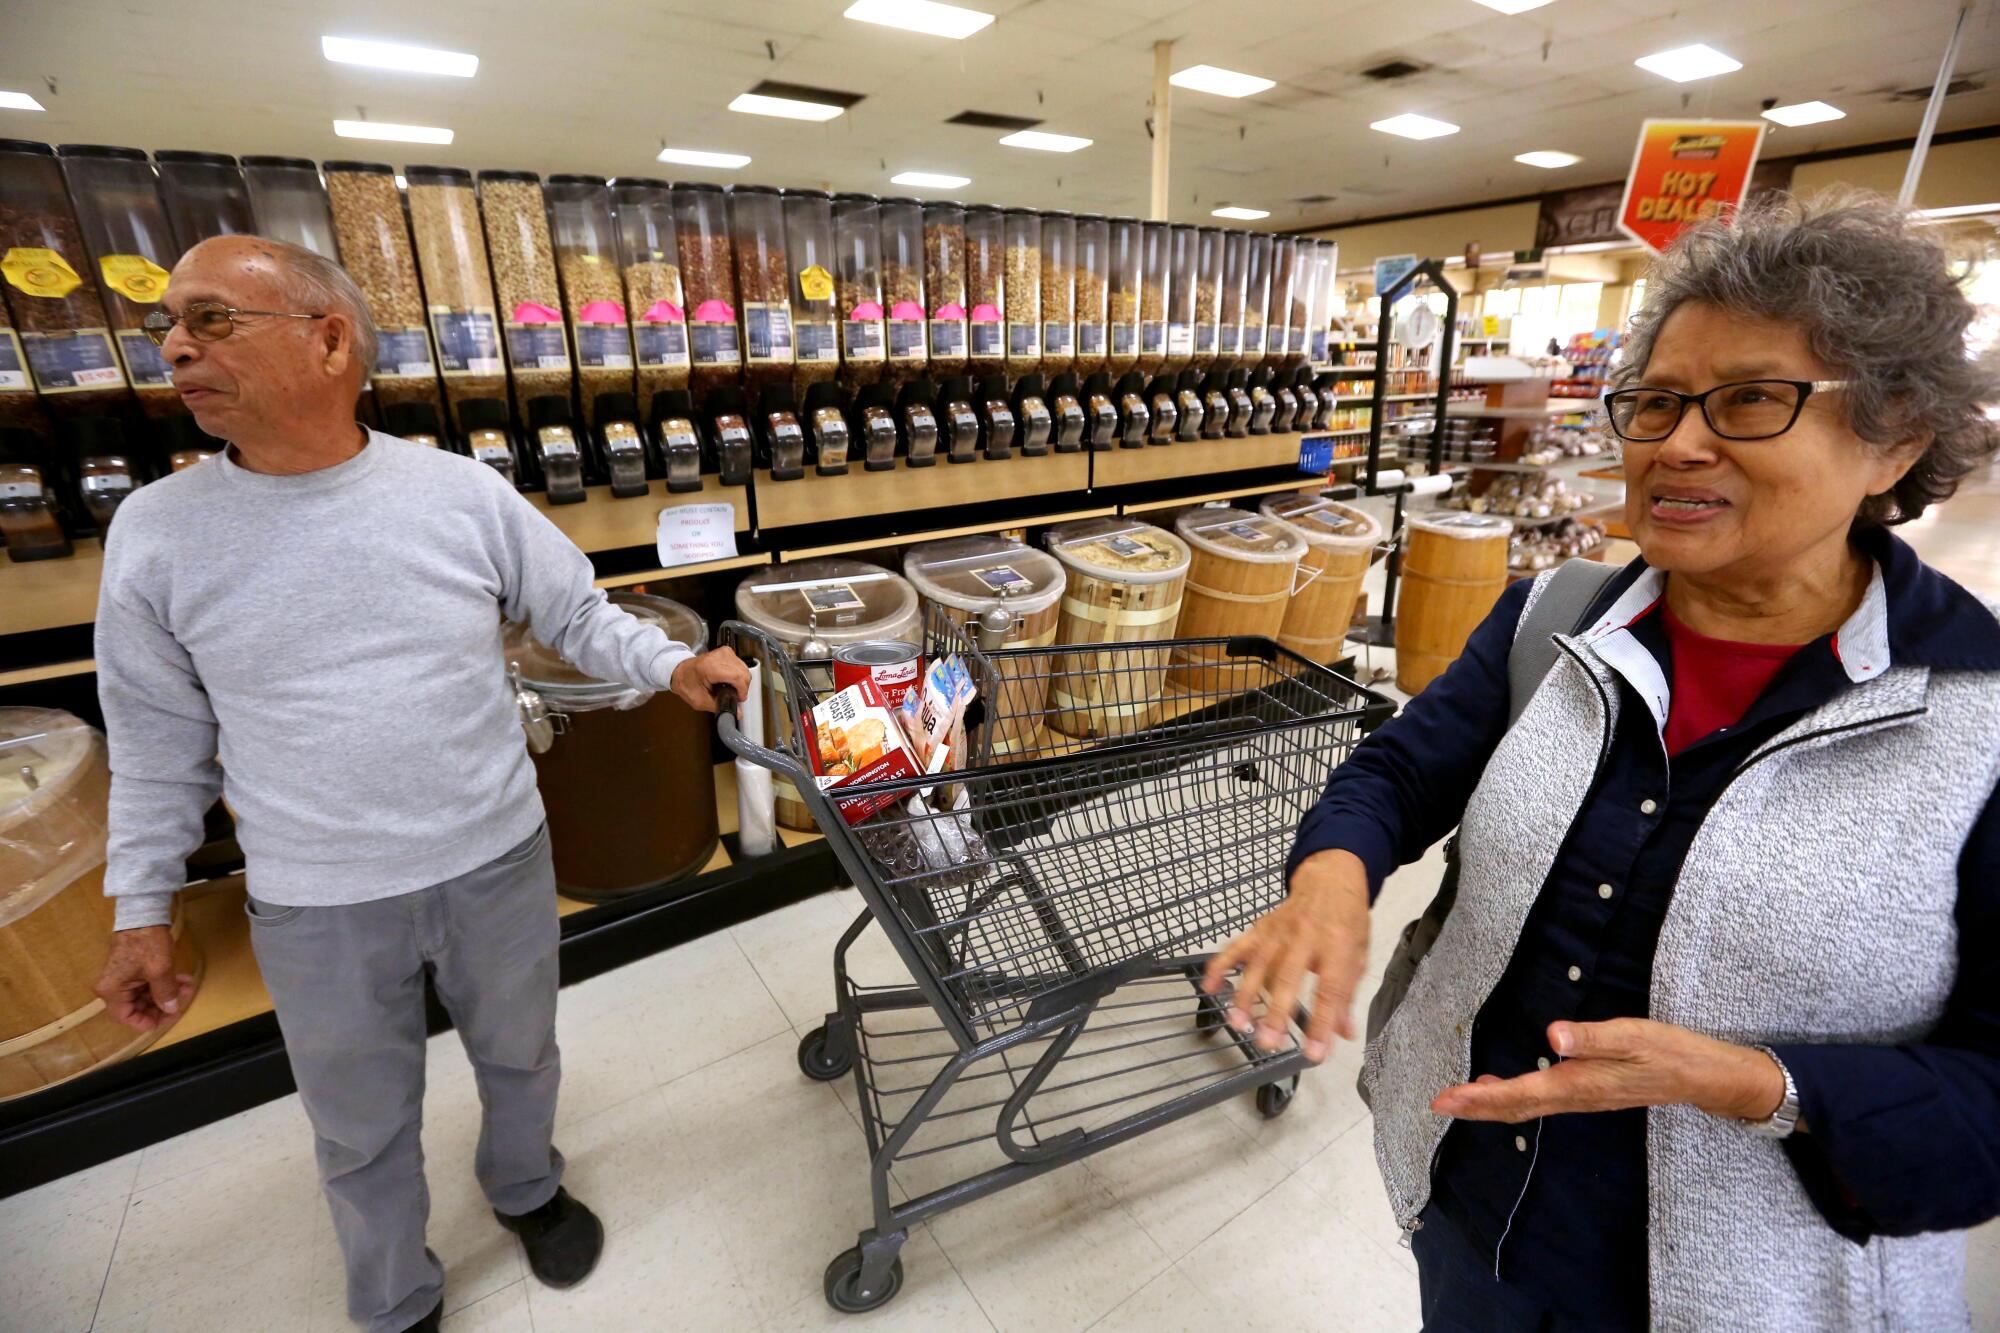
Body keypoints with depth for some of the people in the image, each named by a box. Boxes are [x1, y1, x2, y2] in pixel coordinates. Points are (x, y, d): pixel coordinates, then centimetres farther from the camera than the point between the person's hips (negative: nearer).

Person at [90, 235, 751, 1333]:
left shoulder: (465, 492, -9)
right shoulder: (155, 533, -5)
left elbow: (577, 613, -1)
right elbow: (157, 740, 3)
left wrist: (674, 666, -18)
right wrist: (141, 910, 5)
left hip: (499, 867, 0)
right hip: (318, 911, 1)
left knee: (519, 1058, 24)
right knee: (363, 1133, 20)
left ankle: (526, 1188, 56)